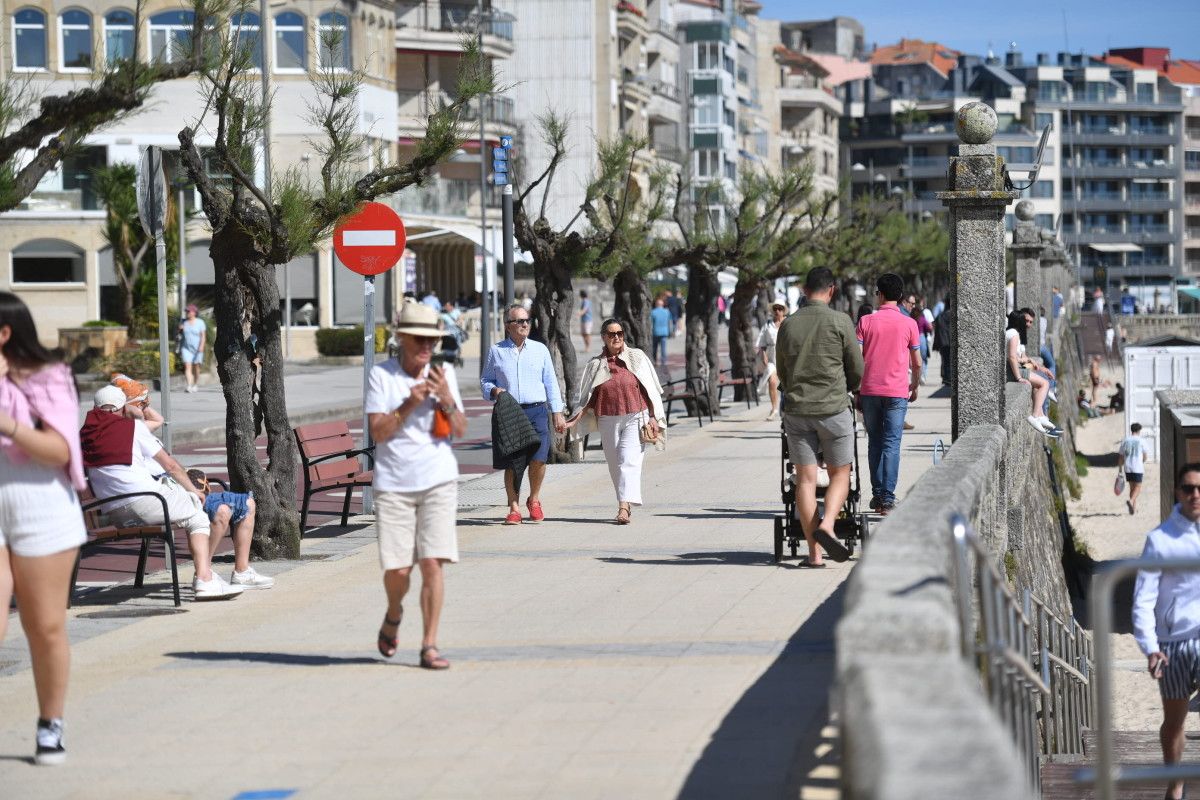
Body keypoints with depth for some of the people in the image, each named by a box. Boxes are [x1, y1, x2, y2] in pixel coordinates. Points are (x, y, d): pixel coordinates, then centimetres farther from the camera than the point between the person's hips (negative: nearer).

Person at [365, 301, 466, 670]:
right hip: (393, 484, -1)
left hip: (438, 482, 1)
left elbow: (460, 431, 4)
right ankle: (394, 613, 31)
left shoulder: (444, 373, 7)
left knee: (432, 563, -9)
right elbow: (377, 432, -7)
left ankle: (429, 646, -4)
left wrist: (447, 399, -13)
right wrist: (409, 404, -18)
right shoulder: (380, 375, -1)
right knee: (397, 569, -3)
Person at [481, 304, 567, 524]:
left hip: (537, 411, 0)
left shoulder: (540, 349, 12)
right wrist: (494, 390, -8)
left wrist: (557, 413, 9)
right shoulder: (496, 351, 9)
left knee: (538, 458, -11)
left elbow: (551, 383, 13)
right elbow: (485, 380, 15)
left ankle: (534, 500, 13)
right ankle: (514, 508, 7)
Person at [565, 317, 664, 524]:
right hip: (608, 420, 3)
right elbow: (588, 396, 12)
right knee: (614, 464, 5)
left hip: (635, 417, -3)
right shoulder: (595, 364, 8)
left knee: (629, 461, -15)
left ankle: (625, 506, -24)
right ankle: (626, 508, 15)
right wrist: (577, 418, 0)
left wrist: (653, 418, -1)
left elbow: (649, 390, 5)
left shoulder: (637, 357, 4)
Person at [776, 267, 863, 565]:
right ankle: (826, 525, -15)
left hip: (796, 409, 3)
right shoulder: (839, 321, -6)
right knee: (840, 474, 10)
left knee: (805, 478, 4)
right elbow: (857, 370, 1)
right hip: (833, 407, -3)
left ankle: (814, 552, 2)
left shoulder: (788, 324, 4)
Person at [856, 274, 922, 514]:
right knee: (891, 445, -2)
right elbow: (917, 363, 4)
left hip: (869, 391, 1)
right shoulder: (909, 324, -1)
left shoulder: (866, 322, 0)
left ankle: (877, 494, 17)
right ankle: (887, 498, -10)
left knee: (874, 443, 14)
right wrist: (915, 386, 21)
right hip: (897, 392, -1)